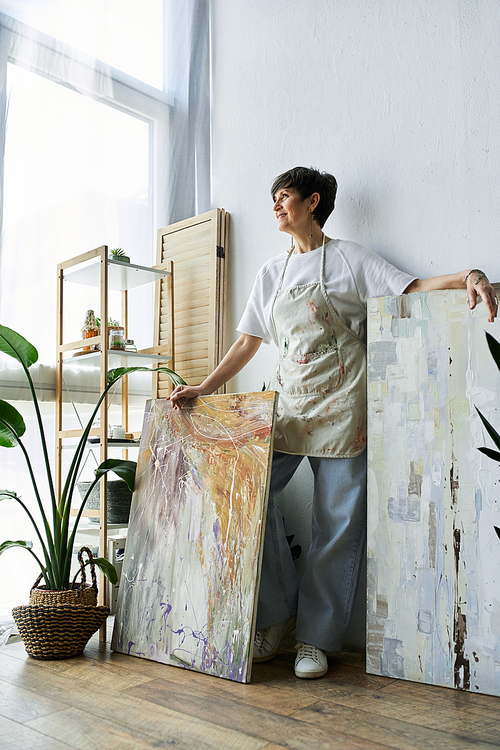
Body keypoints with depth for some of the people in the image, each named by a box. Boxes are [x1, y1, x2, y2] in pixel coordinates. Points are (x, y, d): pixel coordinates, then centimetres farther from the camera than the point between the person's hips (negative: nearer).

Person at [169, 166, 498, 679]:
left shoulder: (347, 258, 5)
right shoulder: (271, 272, 18)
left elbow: (409, 289, -3)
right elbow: (248, 342, 16)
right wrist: (204, 388, 9)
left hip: (339, 404, -4)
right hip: (285, 399, 4)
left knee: (337, 519, -3)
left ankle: (316, 637, 12)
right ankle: (276, 613, 6)